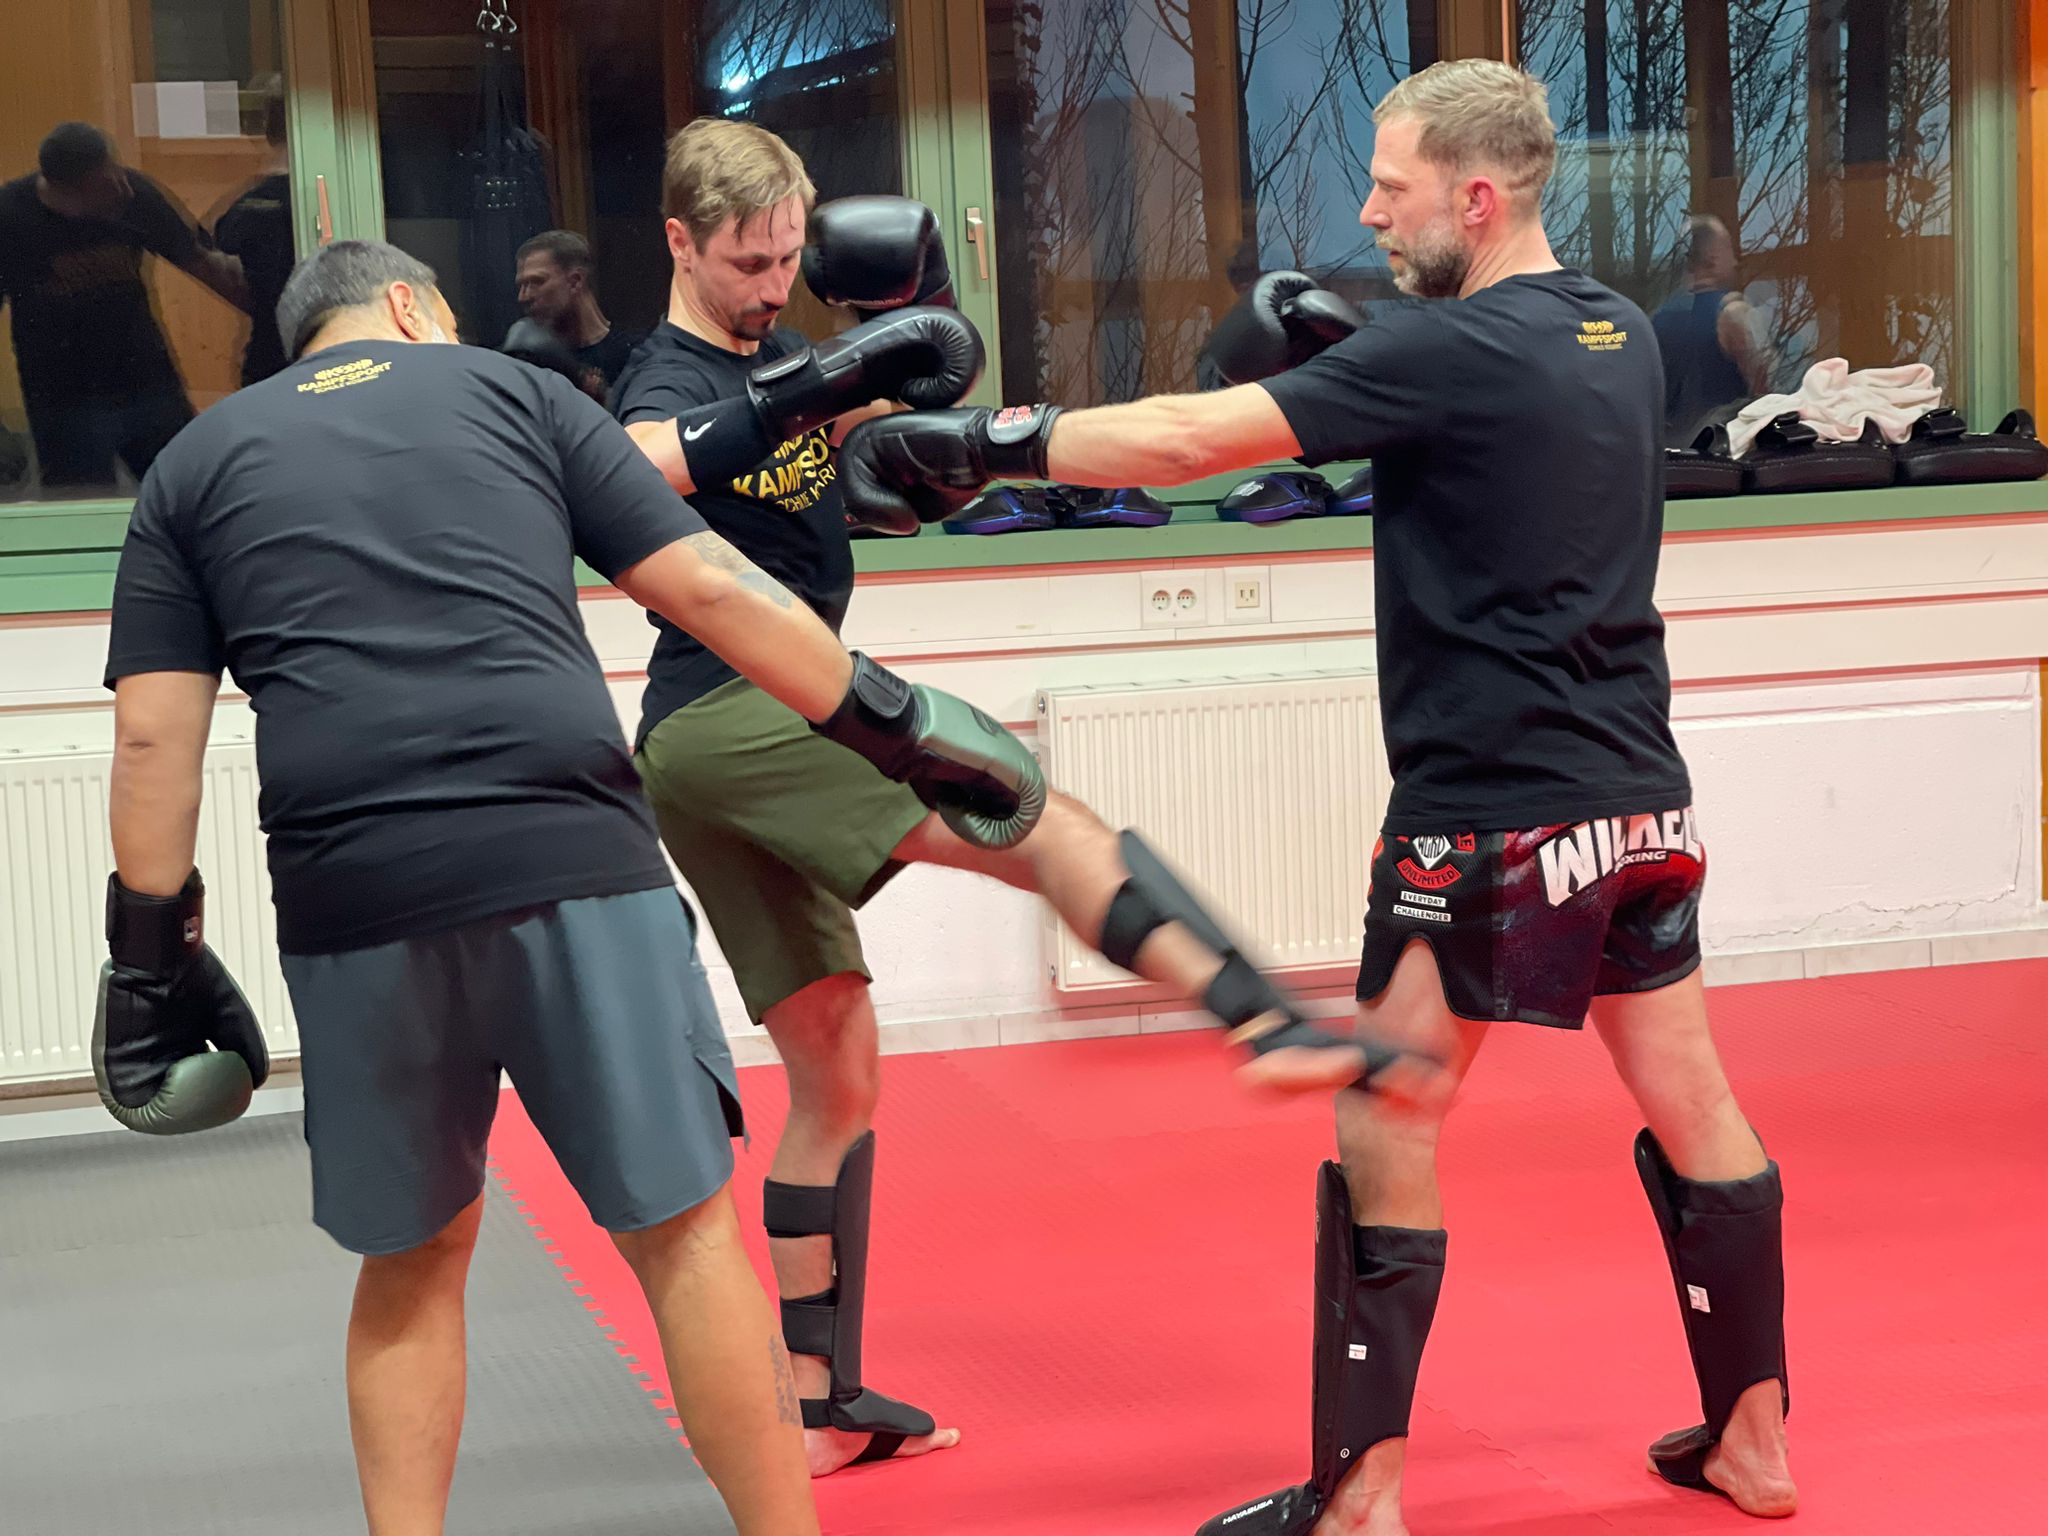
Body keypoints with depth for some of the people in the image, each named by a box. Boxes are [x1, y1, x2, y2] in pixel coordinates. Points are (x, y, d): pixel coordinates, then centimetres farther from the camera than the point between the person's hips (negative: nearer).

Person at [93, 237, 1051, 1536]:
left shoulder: (193, 466, 20)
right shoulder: (515, 392, 17)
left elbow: (154, 733, 10)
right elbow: (712, 588, 9)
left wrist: (153, 956, 15)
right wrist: (899, 726, 14)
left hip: (353, 903, 2)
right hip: (570, 862, -2)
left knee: (414, 1257, 18)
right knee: (684, 1228, 6)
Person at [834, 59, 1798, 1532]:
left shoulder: (1454, 350, -15)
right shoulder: (1622, 337, 9)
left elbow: (1189, 437, -19)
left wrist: (978, 440, -13)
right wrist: (1309, 362, 4)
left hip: (1494, 815, -8)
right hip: (1641, 802, 8)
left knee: (1387, 1134, 1)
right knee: (1694, 1108, 15)